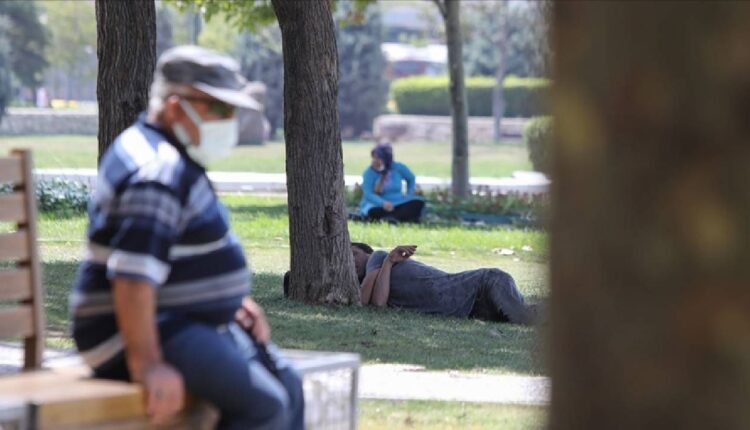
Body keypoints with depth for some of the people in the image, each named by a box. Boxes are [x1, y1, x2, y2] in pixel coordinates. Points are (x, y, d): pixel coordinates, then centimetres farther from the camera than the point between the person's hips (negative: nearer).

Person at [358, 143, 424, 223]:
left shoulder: (398, 168, 1)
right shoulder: (369, 173, -9)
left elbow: (411, 179, 20)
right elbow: (368, 194, -22)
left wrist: (409, 194, 5)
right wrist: (383, 203, -39)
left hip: (397, 204, 4)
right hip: (376, 205, -4)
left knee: (418, 202, -23)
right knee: (374, 212, -39)